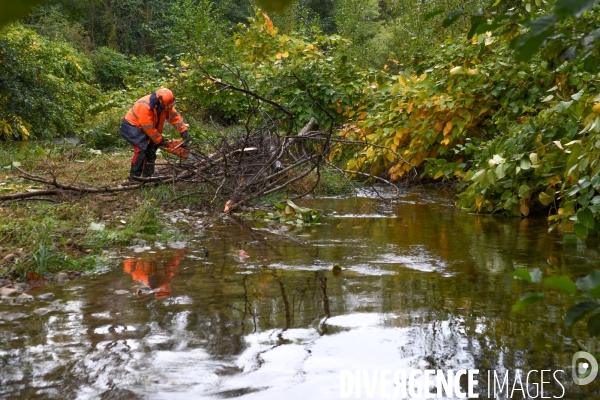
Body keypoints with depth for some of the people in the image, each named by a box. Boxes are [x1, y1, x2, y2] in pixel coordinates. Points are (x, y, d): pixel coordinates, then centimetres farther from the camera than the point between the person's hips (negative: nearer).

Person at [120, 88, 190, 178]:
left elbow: (175, 117, -6)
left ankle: (148, 175, 14)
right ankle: (134, 176, -18)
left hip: (142, 128, 9)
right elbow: (148, 127, -29)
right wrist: (160, 140, -21)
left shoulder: (166, 105, -10)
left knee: (151, 150, 7)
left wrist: (184, 131, -19)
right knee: (141, 148, -22)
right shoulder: (145, 106, -34)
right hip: (131, 126, -9)